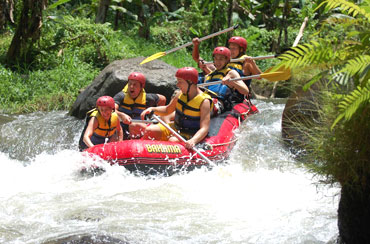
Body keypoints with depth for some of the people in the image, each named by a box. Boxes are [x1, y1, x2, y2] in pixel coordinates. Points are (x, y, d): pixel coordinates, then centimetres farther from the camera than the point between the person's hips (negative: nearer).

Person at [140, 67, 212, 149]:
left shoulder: (204, 102, -20)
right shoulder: (181, 94, 1)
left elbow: (204, 128, -27)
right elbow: (167, 110, 17)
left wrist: (193, 141, -45)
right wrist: (152, 109, -2)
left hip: (190, 136, -7)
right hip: (175, 128, 7)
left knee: (173, 140, -36)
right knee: (149, 131, -9)